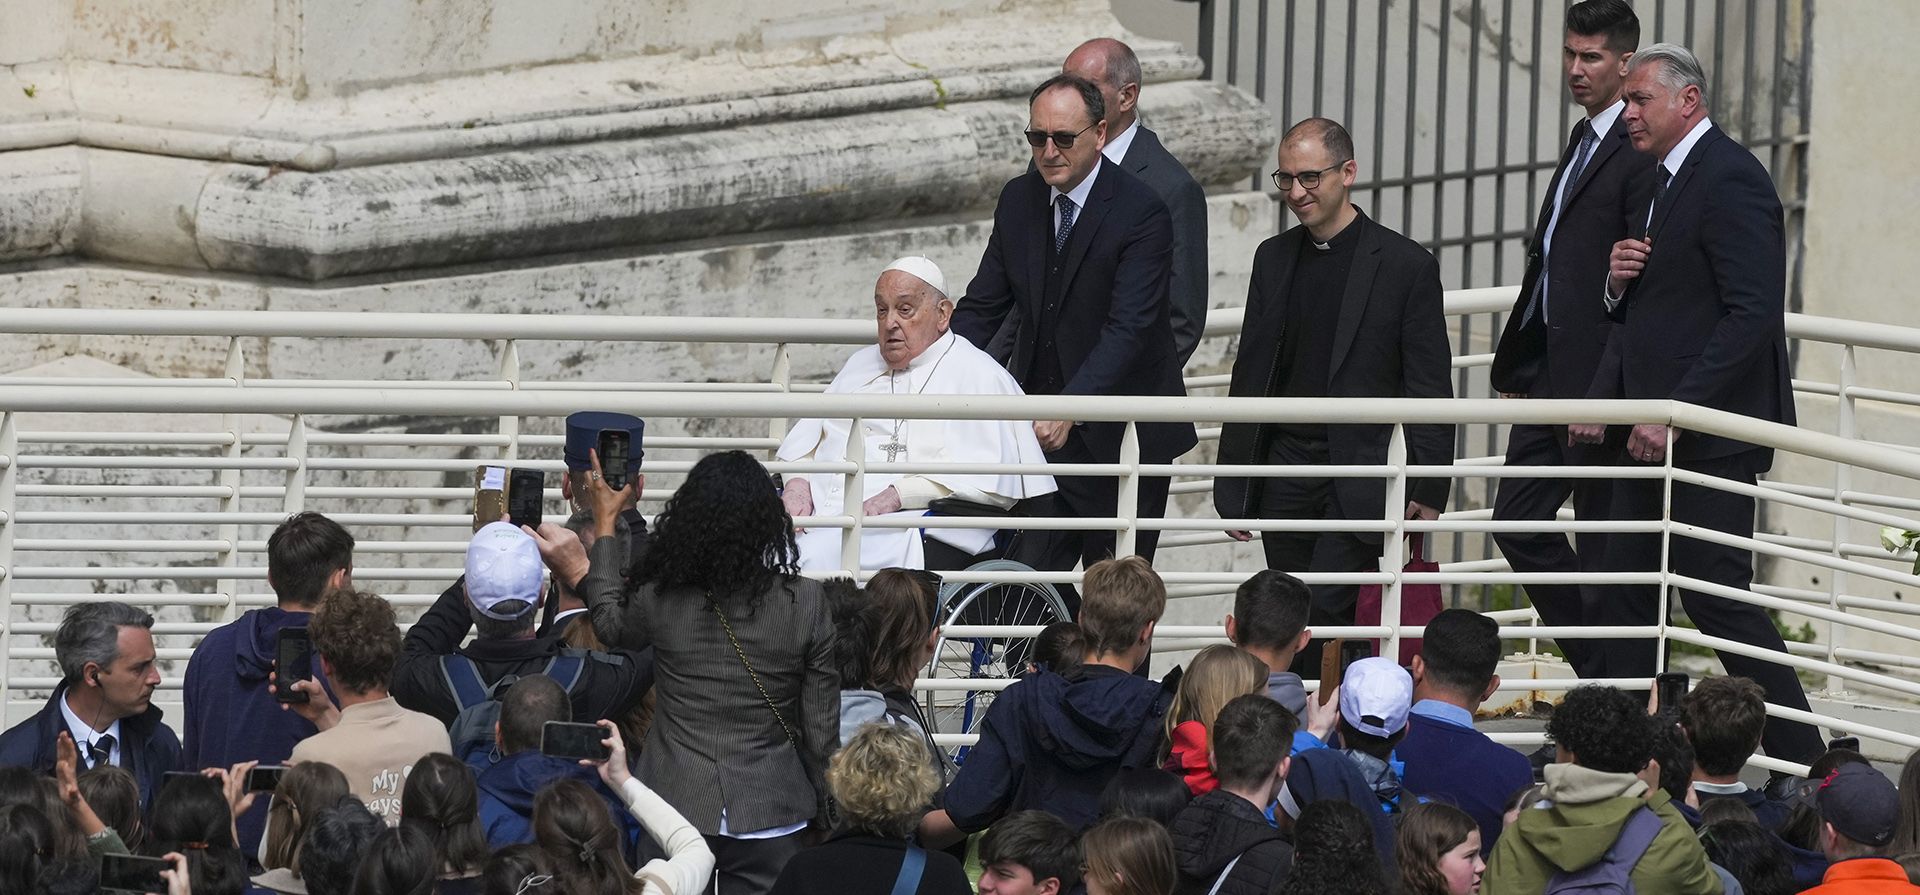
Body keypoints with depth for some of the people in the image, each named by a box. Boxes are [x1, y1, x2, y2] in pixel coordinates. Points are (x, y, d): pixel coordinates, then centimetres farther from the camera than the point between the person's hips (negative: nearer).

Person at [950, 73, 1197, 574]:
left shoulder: (1141, 213, -15)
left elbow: (1128, 330, -23)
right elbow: (983, 306, 9)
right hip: (1038, 424, 5)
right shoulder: (1019, 200, 4)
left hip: (1118, 435, -5)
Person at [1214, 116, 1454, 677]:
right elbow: (1250, 373, 16)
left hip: (1360, 478, -5)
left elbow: (1431, 389, -3)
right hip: (1285, 472, 5)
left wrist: (1429, 491, -7)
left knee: (1323, 612, -16)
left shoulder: (1405, 266, -3)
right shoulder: (1273, 258, 11)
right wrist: (1235, 483, 12)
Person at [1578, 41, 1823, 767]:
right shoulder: (1657, 186, 17)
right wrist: (1618, 282, 1)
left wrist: (1674, 412, -24)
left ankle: (1800, 759, 0)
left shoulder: (1729, 178, -14)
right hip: (1655, 432, 10)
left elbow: (1752, 313, -22)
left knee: (1716, 595, -7)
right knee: (1627, 597, 9)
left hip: (1709, 431, -10)